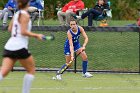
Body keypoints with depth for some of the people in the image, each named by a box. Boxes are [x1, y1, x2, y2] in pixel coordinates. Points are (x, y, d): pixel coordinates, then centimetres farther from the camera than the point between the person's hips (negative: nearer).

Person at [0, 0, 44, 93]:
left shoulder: (16, 14, 16)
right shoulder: (25, 15, -7)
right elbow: (23, 32, -14)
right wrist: (36, 35, -5)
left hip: (9, 46, 7)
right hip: (20, 47, -7)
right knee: (31, 70, 14)